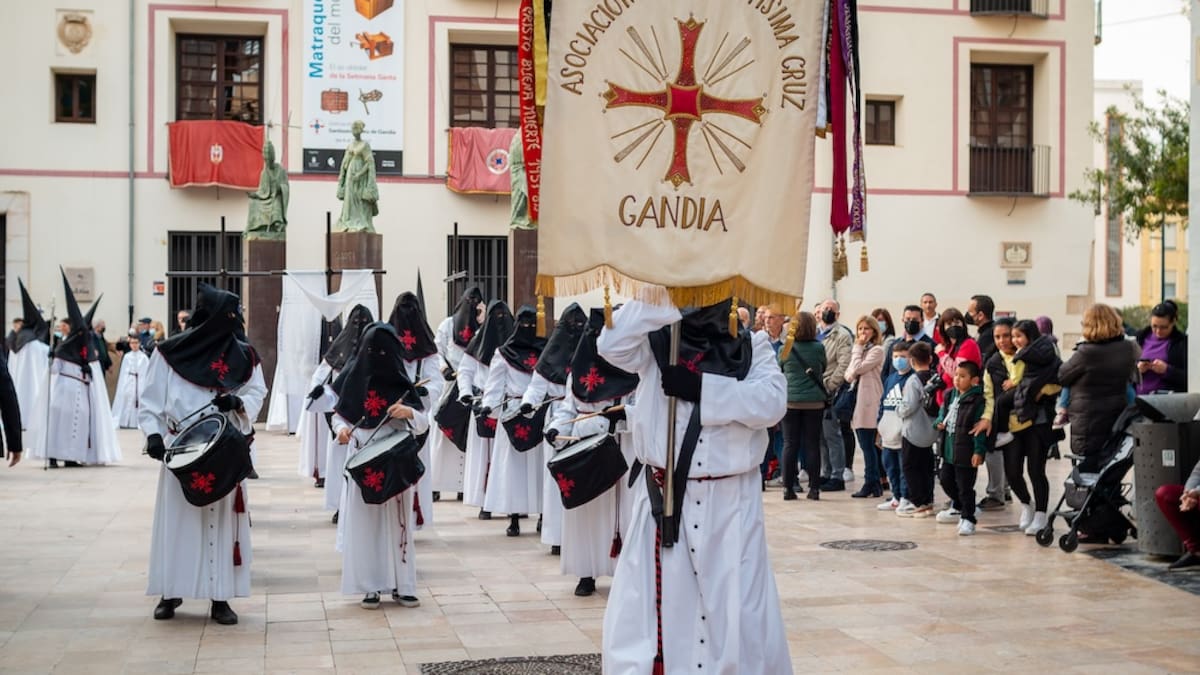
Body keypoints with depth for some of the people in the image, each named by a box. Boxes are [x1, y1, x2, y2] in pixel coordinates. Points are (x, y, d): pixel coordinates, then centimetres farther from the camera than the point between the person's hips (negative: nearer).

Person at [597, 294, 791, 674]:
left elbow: (772, 402, -11)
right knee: (656, 607, 5)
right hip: (664, 497, 0)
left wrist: (702, 388, -20)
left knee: (739, 615, 5)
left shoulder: (752, 349, 5)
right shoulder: (656, 345, 5)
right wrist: (663, 301, -17)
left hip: (732, 501, 0)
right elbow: (611, 343, -13)